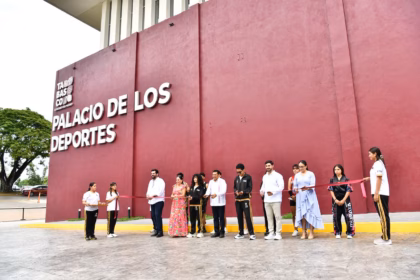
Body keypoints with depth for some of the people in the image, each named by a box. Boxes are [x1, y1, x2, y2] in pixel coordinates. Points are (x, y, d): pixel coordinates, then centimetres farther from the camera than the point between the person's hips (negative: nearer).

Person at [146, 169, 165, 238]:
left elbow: (160, 191, -15)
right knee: (153, 216, 6)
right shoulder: (151, 181, 19)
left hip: (159, 201, -7)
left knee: (157, 215, -13)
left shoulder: (160, 181, -4)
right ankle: (156, 230, 16)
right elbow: (149, 190, 14)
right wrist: (148, 195, -7)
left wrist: (152, 196, -21)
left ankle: (160, 231, -7)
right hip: (152, 201, 7)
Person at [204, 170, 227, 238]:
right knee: (215, 218, 9)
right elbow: (209, 190, 5)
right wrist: (207, 194, -17)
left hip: (220, 202, -5)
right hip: (213, 202, 5)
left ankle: (222, 232, 9)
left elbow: (223, 191, -17)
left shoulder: (222, 181, -5)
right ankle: (216, 232, 18)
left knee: (221, 218, 0)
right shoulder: (211, 182, 13)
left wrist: (216, 194, -32)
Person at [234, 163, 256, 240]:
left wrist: (243, 192, -22)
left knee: (248, 216, -8)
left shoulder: (248, 177, -2)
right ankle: (241, 233, 19)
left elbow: (250, 188, -6)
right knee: (239, 217, 9)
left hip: (245, 199, -5)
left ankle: (251, 233, -1)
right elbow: (234, 187, 14)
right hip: (237, 200, 5)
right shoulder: (236, 178, 12)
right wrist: (236, 191, -8)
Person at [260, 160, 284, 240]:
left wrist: (273, 192, -22)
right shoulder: (264, 176, 16)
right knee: (269, 217, 8)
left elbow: (281, 186, -10)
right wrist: (262, 191, 0)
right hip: (266, 200, 6)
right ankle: (271, 233, 15)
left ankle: (278, 234, 5)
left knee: (277, 217, -2)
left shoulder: (277, 175, -4)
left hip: (275, 200, -6)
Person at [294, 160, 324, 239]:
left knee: (310, 213, -5)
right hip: (300, 196, 3)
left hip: (309, 196, -2)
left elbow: (312, 185, -7)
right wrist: (295, 189, -13)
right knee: (302, 214, 0)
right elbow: (295, 185, 9)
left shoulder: (311, 174, 2)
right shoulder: (297, 175, 11)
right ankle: (304, 233, 6)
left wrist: (307, 188, -26)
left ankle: (311, 233, 2)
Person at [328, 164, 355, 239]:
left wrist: (343, 200, -12)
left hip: (345, 200, -2)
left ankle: (350, 233, 9)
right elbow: (331, 190, 3)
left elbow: (348, 190, -4)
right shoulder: (332, 180, 6)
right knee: (336, 217, 5)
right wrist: (335, 200, -8)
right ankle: (338, 233, 15)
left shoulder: (346, 179, 0)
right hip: (336, 201, 2)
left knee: (348, 217, -3)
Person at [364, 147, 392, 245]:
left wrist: (376, 193, -18)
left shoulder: (378, 164, -11)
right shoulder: (377, 163, 17)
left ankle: (386, 239, -3)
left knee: (383, 215, -6)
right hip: (381, 193, 10)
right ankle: (385, 237, 16)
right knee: (383, 215, 11)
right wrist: (370, 178, 16)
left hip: (380, 193, -10)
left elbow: (379, 179, -17)